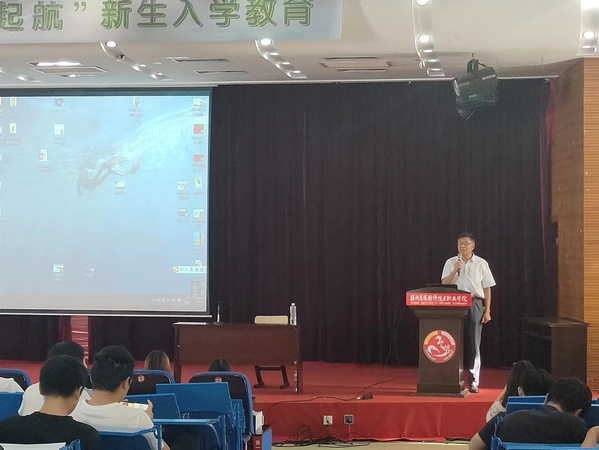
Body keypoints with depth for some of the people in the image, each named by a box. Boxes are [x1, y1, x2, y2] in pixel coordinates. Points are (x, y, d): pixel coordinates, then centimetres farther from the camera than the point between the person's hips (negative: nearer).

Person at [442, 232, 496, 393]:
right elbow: (444, 284, 0)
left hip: (474, 305, -1)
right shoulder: (450, 263, 8)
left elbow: (487, 288, 5)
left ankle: (474, 382, 3)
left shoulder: (481, 263, 5)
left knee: (473, 343, -1)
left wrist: (487, 311, 0)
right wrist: (455, 270, -13)